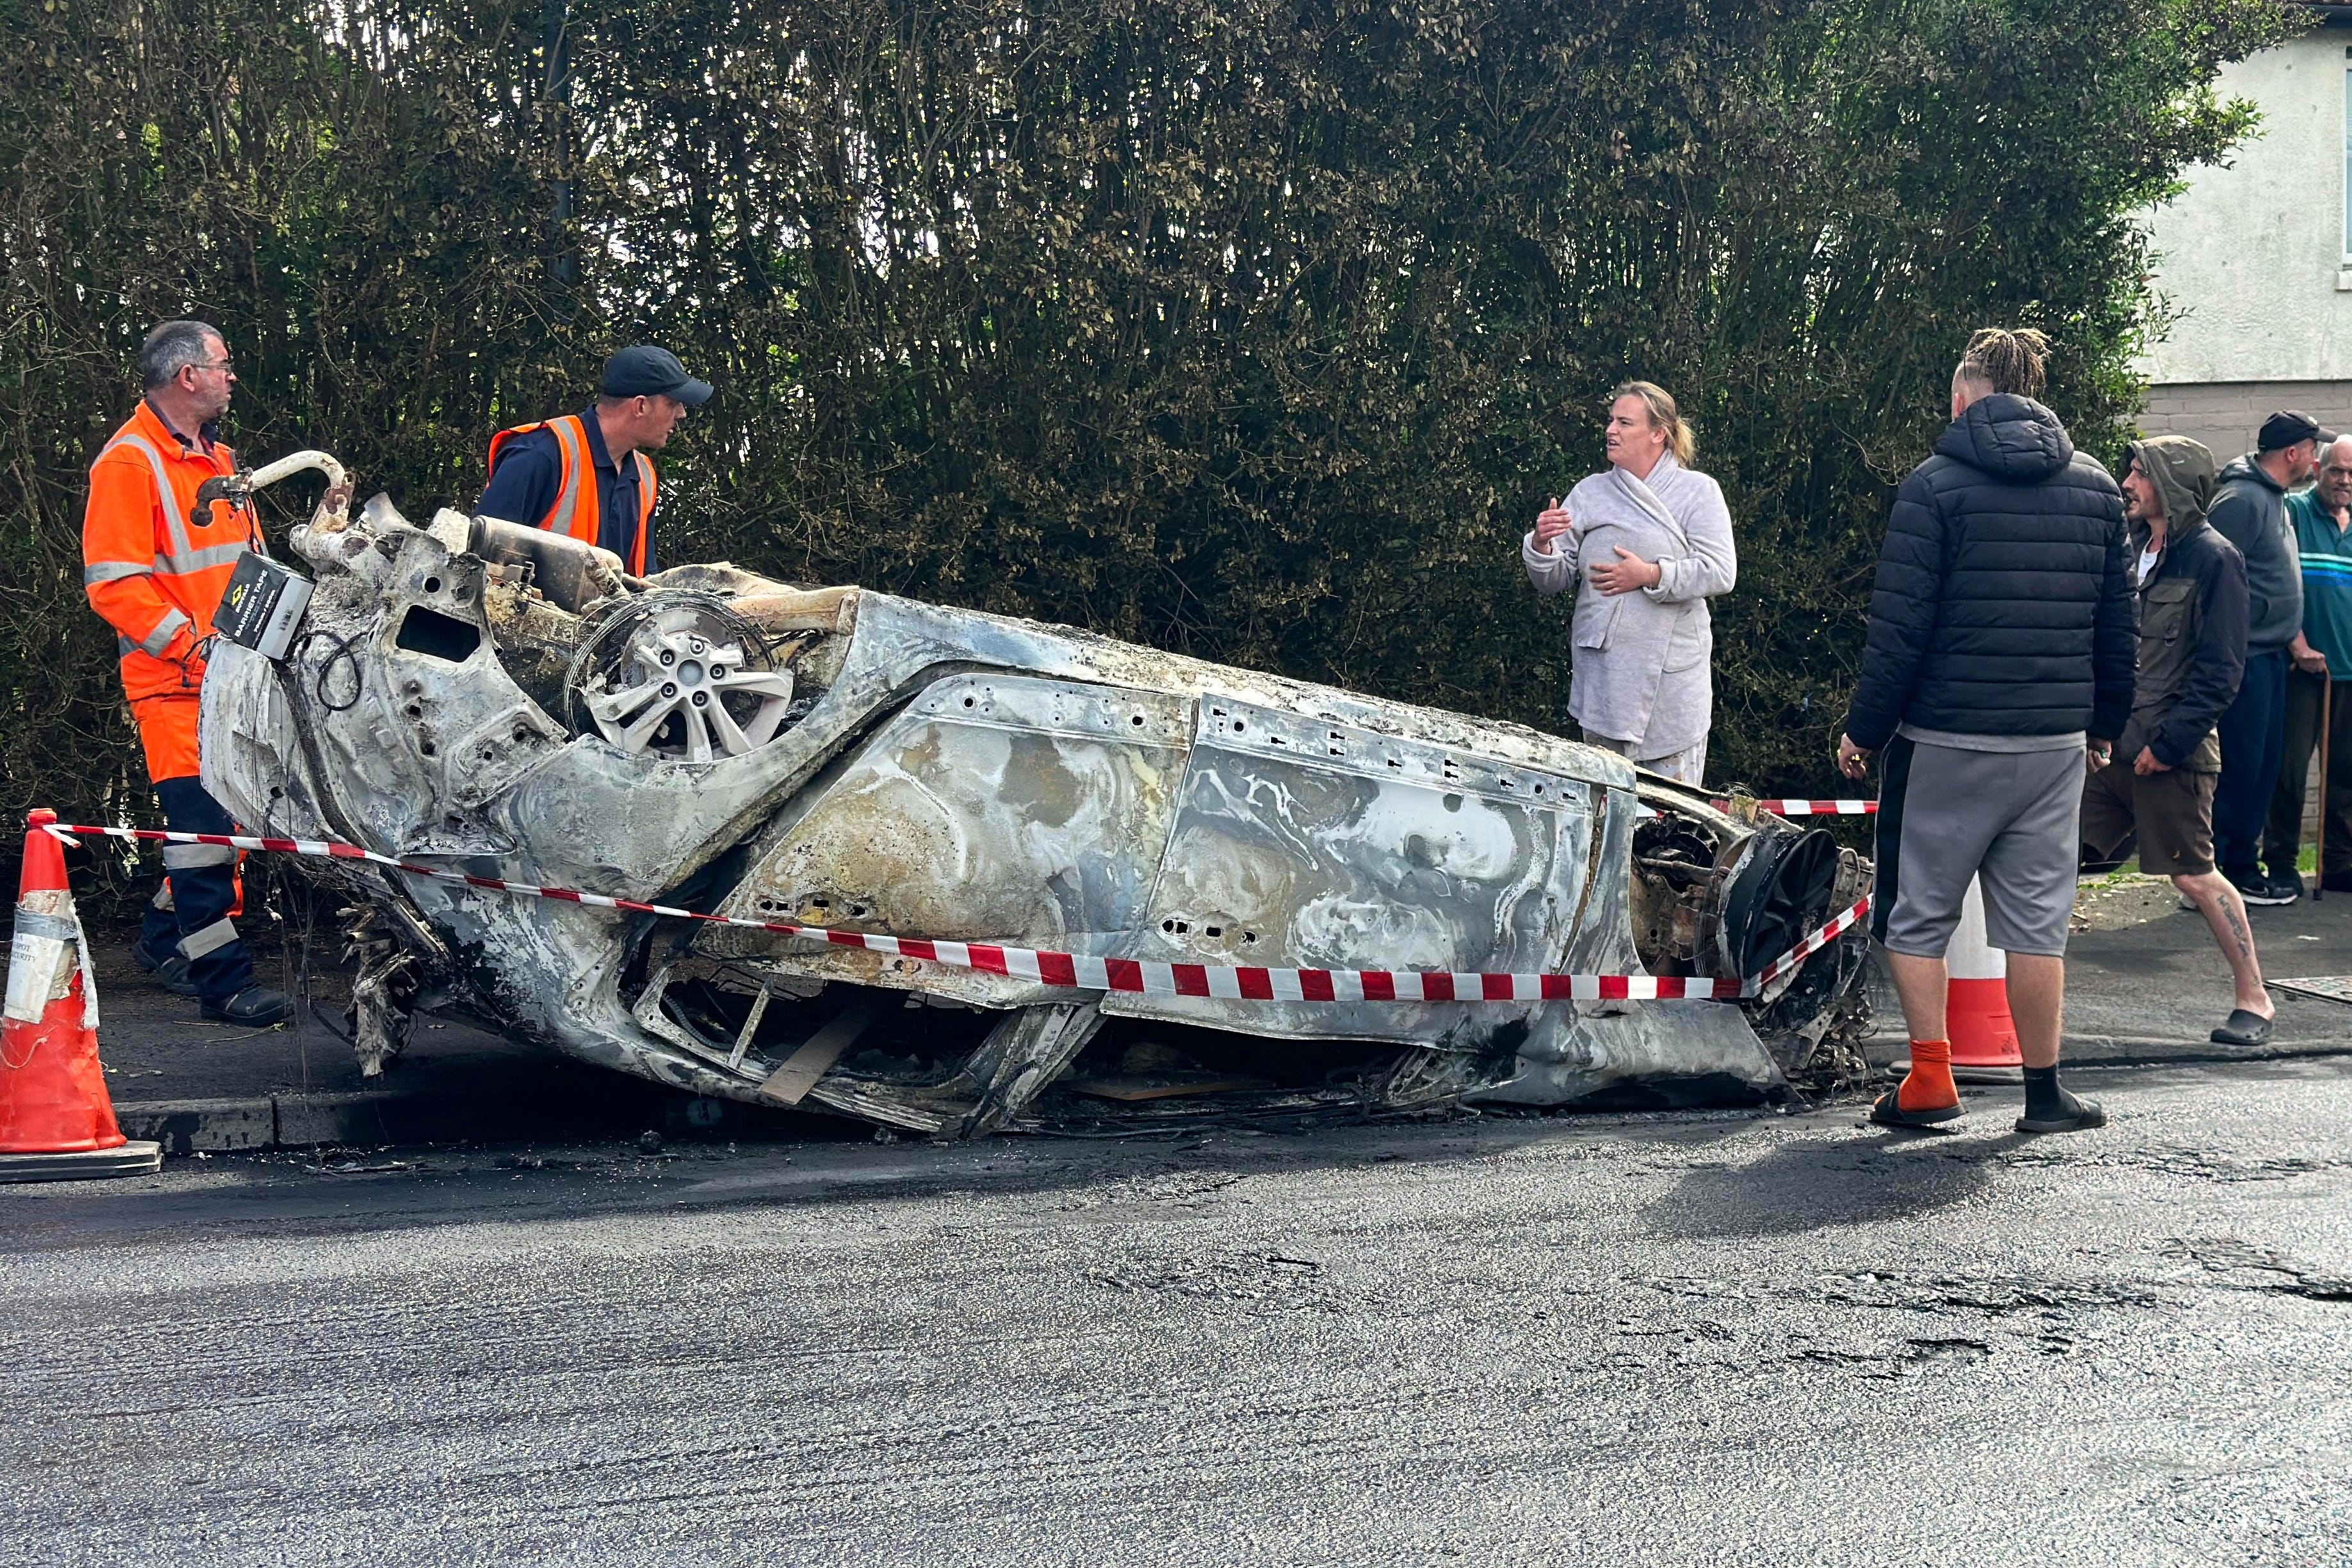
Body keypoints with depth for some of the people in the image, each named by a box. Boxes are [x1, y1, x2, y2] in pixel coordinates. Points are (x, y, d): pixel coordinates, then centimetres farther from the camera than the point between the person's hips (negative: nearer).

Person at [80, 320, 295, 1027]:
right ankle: (224, 977, -9)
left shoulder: (217, 458, 20)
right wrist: (192, 644, -19)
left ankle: (166, 935, 28)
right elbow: (113, 584, -15)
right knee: (203, 819, -11)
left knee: (224, 817, 10)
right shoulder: (129, 462, -9)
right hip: (174, 679, -8)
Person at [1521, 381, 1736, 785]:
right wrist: (1541, 545, -11)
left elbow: (1721, 572, -9)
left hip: (1672, 674, -3)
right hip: (1601, 672, 3)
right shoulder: (1589, 492, 12)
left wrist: (1651, 576, -15)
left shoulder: (1698, 491, 2)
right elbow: (1552, 581, 10)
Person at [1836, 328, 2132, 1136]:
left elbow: (1900, 627, -10)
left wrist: (1864, 730, -3)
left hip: (1946, 741, -4)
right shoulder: (2096, 488, 8)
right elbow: (2118, 623, 12)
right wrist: (2105, 722, 22)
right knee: (2036, 918, 9)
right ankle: (2044, 1092, 9)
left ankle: (1930, 1078, 2)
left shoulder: (1936, 485, -7)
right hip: (2055, 742, 4)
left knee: (1916, 914, 7)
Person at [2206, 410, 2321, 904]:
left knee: (2264, 768, 12)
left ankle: (2243, 861, 19)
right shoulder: (2242, 500, -16)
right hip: (2245, 655, -10)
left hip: (2269, 655, 10)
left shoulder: (2274, 499, 16)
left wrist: (2295, 640, 18)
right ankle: (2227, 870, 0)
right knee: (2239, 768, -6)